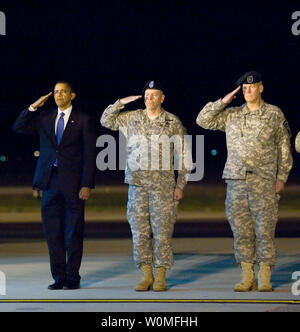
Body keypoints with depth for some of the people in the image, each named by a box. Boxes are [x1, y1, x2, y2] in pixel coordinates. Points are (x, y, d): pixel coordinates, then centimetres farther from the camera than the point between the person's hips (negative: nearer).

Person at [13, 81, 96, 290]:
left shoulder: (83, 121, 1)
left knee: (73, 232, 1)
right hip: (50, 180, 4)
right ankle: (59, 277, 12)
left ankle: (73, 278, 7)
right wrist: (34, 107, -3)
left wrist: (87, 185, -10)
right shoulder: (44, 119, 13)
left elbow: (90, 155, -3)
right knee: (53, 231, 5)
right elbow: (19, 128, 7)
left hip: (73, 183, -4)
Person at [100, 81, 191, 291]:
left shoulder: (173, 123, 3)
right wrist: (120, 103, 4)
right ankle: (146, 276, 9)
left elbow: (182, 156, 4)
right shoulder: (132, 118, 11)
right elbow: (106, 121, 17)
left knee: (162, 231, -4)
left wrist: (180, 185, -2)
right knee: (139, 231, 2)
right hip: (137, 183, 3)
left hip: (163, 184, -3)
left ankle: (161, 277, 2)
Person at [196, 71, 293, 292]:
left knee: (265, 230, -4)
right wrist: (223, 102, 3)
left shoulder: (275, 115, 6)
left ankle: (265, 279, 0)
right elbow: (203, 121, 9)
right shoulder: (231, 116, 13)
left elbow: (284, 148, 7)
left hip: (264, 182, -3)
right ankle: (247, 277, 8)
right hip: (236, 180, 3)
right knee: (241, 230, 2)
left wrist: (282, 178, 1)